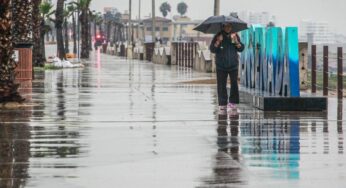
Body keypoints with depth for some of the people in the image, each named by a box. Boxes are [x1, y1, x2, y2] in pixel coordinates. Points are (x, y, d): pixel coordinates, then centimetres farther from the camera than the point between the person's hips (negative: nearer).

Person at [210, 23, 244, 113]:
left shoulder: (235, 36, 7)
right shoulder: (218, 37, 3)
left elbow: (241, 49, 3)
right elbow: (212, 49, -1)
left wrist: (236, 41, -12)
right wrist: (218, 42, -15)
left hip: (233, 65, 1)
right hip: (221, 66, -1)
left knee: (234, 84, -4)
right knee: (221, 85, -2)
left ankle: (232, 102, 4)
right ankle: (222, 104, 3)